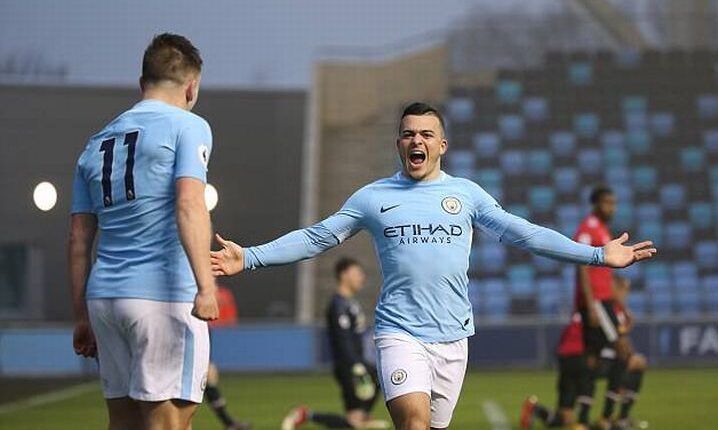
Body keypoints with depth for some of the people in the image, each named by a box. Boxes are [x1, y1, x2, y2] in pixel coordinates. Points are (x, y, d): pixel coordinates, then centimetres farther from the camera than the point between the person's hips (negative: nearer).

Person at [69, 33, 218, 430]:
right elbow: (189, 205, -15)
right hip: (163, 294, -6)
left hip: (103, 295, 7)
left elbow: (79, 241, 17)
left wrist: (82, 317, 21)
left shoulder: (97, 144, 19)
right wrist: (205, 285, -22)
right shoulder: (187, 127, 1)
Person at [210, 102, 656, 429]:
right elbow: (316, 238, 8)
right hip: (400, 331, -3)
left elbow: (523, 233, 9)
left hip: (453, 336, 3)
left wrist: (597, 254, 3)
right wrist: (250, 257, -1)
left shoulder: (466, 193, 10)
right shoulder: (373, 197, 7)